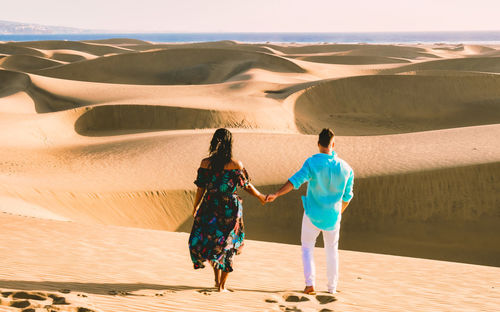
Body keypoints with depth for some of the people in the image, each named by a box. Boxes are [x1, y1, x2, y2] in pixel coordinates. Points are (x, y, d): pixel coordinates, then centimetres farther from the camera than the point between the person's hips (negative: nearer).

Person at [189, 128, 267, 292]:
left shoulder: (205, 163, -5)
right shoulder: (236, 164, -9)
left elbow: (201, 188, -1)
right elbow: (247, 185, 0)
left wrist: (195, 208, 13)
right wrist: (260, 196, 18)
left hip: (210, 207, 1)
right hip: (231, 209, 0)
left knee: (203, 241, 20)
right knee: (227, 245, 13)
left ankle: (217, 277, 9)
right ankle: (222, 285, 16)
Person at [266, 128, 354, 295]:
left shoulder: (312, 162, -17)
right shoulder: (346, 168, -6)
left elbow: (296, 180, -29)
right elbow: (347, 196, 3)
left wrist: (276, 195, -34)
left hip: (313, 215, -2)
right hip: (333, 216, 2)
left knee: (307, 248, 13)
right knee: (332, 250, 19)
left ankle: (310, 283, -3)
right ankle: (332, 287, 24)